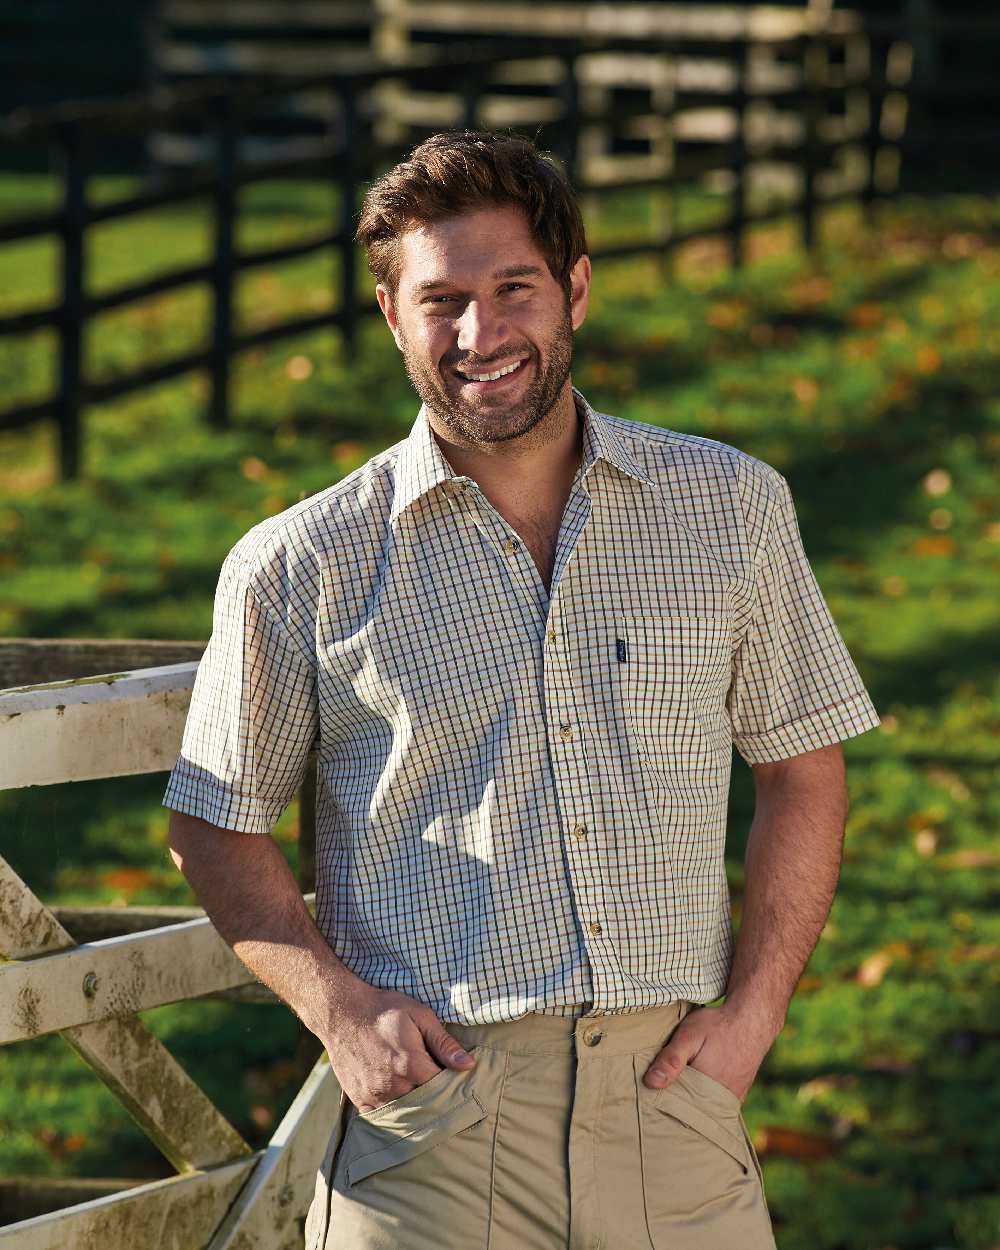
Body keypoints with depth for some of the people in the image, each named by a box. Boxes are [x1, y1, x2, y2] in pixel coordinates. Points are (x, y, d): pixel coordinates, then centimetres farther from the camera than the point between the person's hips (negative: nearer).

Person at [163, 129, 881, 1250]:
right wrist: (337, 1006, -6)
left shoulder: (730, 508, 6)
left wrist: (753, 1009, 2)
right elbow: (217, 826, 9)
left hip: (671, 1105, 2)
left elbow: (803, 769, 14)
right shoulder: (302, 568, 1)